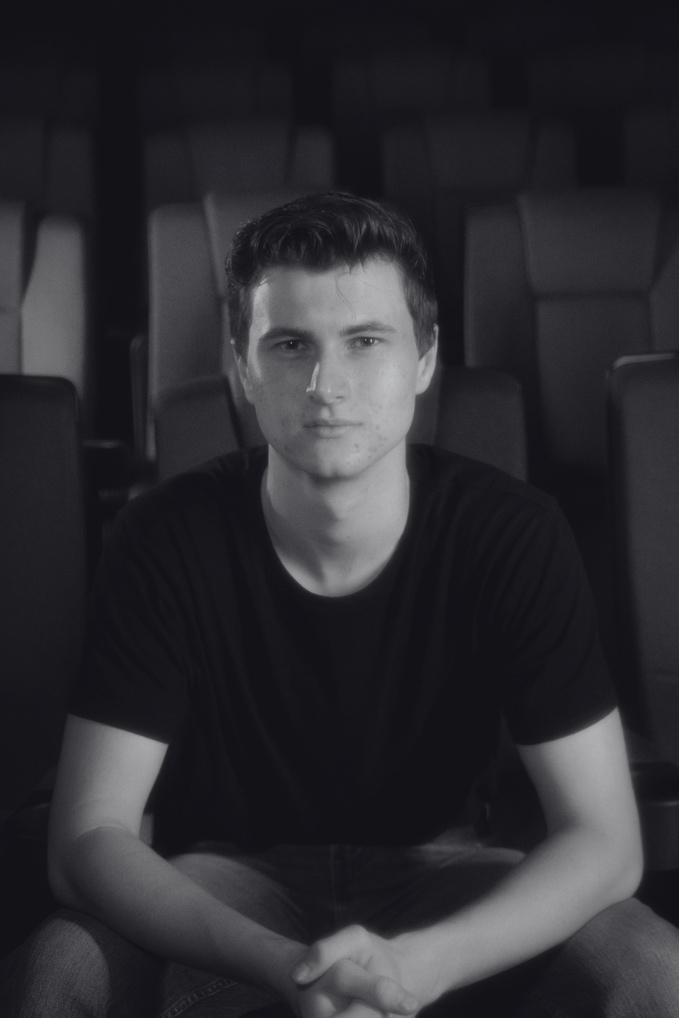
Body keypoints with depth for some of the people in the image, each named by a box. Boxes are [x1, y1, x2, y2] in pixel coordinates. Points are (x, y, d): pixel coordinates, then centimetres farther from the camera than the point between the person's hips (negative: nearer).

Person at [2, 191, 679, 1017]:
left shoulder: (514, 536, -18)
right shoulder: (166, 540, -19)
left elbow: (604, 839, -19)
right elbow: (87, 840, -20)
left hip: (432, 863, 1)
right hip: (227, 873, 0)